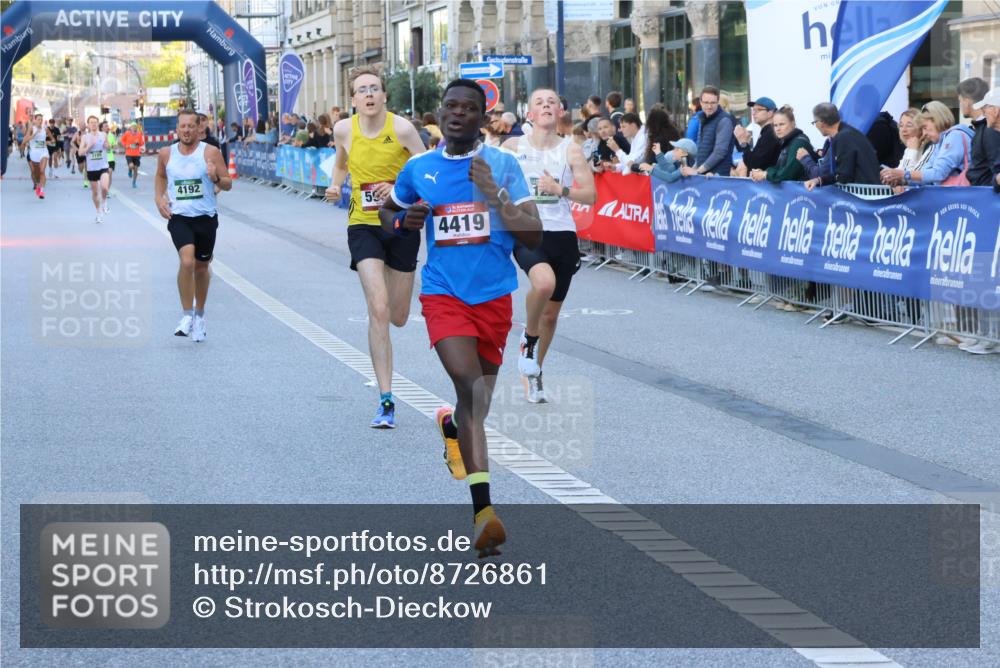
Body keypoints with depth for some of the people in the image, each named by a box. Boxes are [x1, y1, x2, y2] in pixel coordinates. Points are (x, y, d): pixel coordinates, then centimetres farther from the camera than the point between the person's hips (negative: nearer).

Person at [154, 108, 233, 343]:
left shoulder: (210, 152, -6)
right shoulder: (166, 154, 2)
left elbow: (228, 184, -4)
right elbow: (161, 176, 22)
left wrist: (216, 178, -25)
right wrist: (159, 198, 7)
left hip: (206, 217, 0)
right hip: (179, 216, 0)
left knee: (202, 266, 14)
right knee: (187, 261, -23)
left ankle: (199, 314, 36)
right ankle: (187, 315, -12)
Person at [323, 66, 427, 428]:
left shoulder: (402, 128, -11)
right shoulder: (344, 129, -3)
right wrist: (335, 186, -1)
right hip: (363, 225, 0)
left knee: (398, 317, 10)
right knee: (378, 310, -16)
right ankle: (386, 401, -14)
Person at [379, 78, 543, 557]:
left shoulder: (503, 165, -1)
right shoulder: (418, 169, 5)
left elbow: (534, 237, -6)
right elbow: (387, 214, 23)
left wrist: (494, 195, -18)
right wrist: (403, 221, -1)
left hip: (495, 296, 1)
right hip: (444, 293, -1)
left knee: (478, 399, 12)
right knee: (470, 386, -21)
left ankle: (453, 426, 50)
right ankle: (483, 509, -25)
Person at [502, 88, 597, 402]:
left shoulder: (570, 150, 0)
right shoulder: (513, 146, 0)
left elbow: (591, 196, -5)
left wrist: (560, 189, -18)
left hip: (562, 235, 2)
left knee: (551, 312, 10)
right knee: (544, 282, -33)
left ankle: (533, 372, 32)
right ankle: (529, 337, -4)